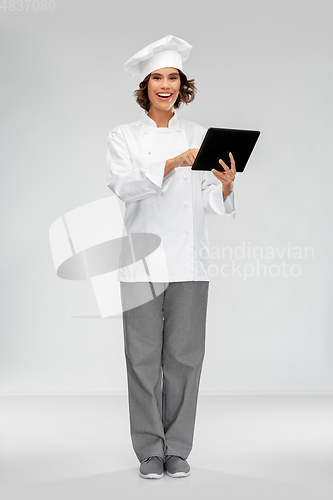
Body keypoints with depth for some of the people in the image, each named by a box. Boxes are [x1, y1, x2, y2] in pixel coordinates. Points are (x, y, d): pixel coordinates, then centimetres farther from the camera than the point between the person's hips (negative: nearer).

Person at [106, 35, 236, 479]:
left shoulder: (199, 136, 10)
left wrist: (226, 184, -16)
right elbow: (123, 186, -14)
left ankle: (178, 448, 13)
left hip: (189, 259, 2)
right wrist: (174, 163, -26)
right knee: (144, 355, -1)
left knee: (185, 354, 1)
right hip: (143, 259, -1)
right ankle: (150, 450, 10)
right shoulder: (124, 137, 5)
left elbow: (211, 203, 6)